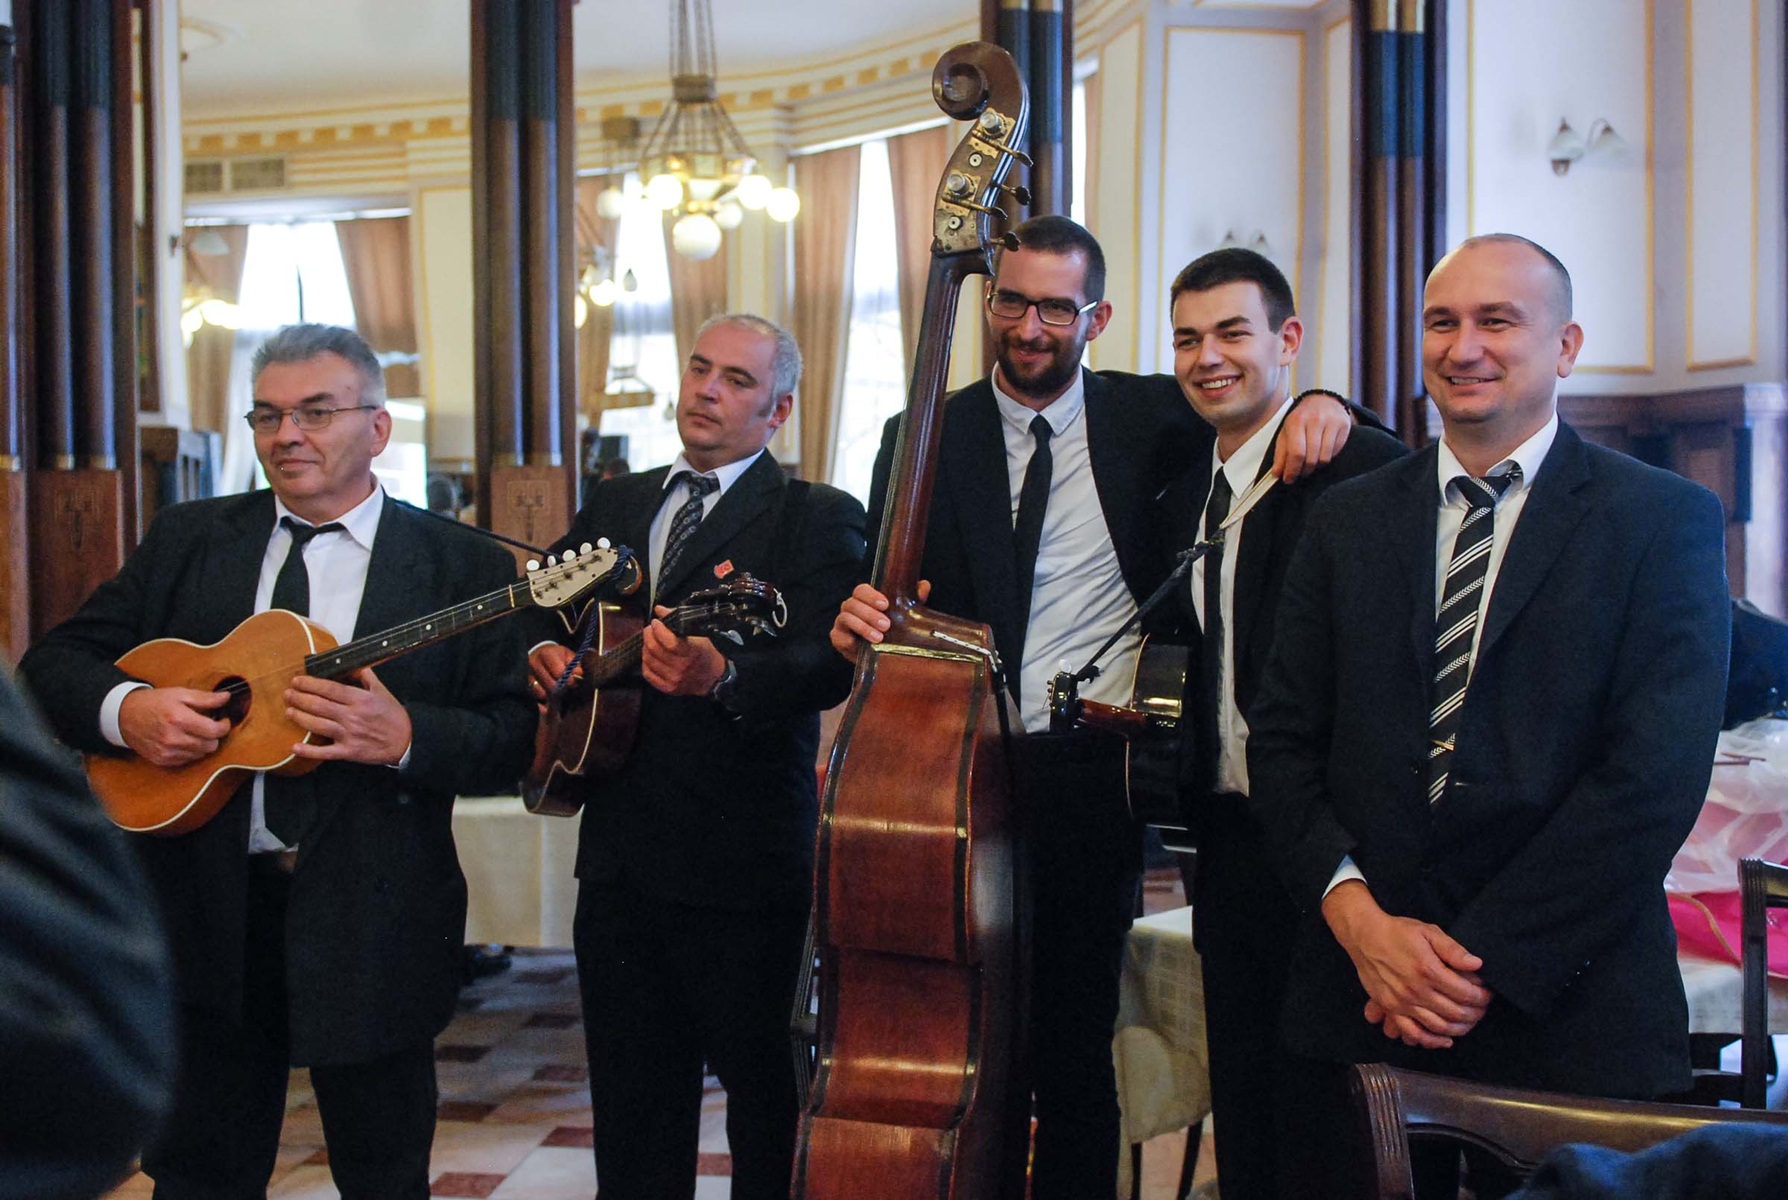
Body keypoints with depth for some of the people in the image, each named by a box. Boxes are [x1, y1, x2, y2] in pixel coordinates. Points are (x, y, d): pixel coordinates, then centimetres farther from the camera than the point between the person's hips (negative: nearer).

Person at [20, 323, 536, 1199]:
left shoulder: (462, 568, 0)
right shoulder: (185, 542, 9)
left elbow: (514, 738, -5)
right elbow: (53, 663, 9)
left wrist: (405, 736, -22)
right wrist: (124, 709, -12)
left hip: (371, 919, -2)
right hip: (206, 905, 3)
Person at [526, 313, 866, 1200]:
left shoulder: (817, 519, -4)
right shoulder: (613, 506, 15)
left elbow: (826, 664, -19)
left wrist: (724, 677, -38)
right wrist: (543, 653, -1)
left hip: (743, 858, -5)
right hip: (619, 852, 6)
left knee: (764, 1087, 5)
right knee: (631, 1091, 15)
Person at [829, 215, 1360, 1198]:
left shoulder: (1145, 417, 7)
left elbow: (1250, 413, 11)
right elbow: (882, 595, 2)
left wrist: (1320, 406, -13)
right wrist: (859, 619, -21)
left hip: (1093, 780, 0)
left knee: (1075, 1037, 4)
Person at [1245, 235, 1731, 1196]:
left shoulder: (1664, 521, 0)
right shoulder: (1348, 522, 11)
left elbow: (1656, 774, -10)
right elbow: (1282, 741, 7)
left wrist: (1489, 958, -14)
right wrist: (1356, 913, -9)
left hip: (1569, 1006, -2)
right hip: (1362, 1002, 3)